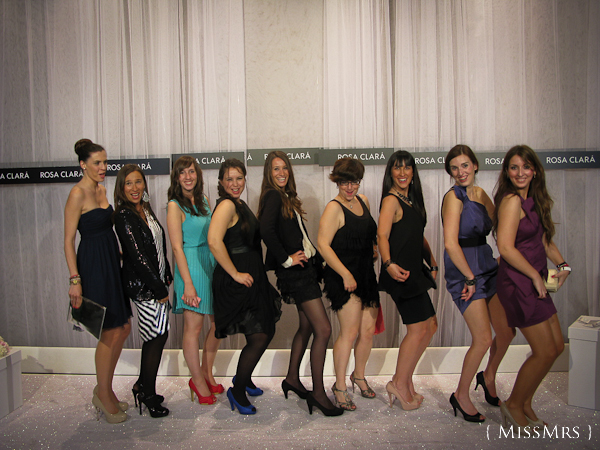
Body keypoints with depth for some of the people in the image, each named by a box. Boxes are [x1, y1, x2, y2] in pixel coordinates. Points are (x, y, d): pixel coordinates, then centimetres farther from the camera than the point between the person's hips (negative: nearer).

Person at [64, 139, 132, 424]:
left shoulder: (101, 189, 14)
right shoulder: (78, 193, -12)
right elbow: (68, 241, -14)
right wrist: (75, 279, -18)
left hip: (110, 263, 9)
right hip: (92, 264, -9)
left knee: (123, 327, 11)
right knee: (110, 332, -1)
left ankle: (103, 391, 27)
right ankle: (104, 396, 18)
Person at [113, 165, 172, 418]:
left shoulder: (146, 210, 11)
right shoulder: (124, 215, -15)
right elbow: (137, 256, -19)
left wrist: (166, 277, 12)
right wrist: (160, 289, -16)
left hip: (156, 281, 8)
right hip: (142, 285, -8)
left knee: (154, 336, 14)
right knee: (158, 335, -3)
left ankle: (143, 386, 30)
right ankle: (148, 394, 14)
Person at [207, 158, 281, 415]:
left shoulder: (240, 205, 14)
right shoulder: (226, 205, -15)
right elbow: (214, 242, -29)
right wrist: (235, 273, -21)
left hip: (251, 279, 10)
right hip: (235, 282, -9)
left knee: (266, 332, 16)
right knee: (259, 337, -7)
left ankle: (243, 378, 37)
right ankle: (237, 392, 13)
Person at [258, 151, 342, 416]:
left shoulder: (287, 197, 18)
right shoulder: (273, 197, -10)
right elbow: (266, 230, -26)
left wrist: (308, 255, 4)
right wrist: (286, 259, -20)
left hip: (304, 266, 10)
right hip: (295, 272, -10)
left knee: (307, 325, 17)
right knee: (323, 329, -9)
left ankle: (292, 379, 32)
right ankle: (318, 393, 2)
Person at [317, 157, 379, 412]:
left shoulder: (363, 201, 12)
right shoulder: (334, 208, -11)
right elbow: (323, 244, -18)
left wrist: (374, 247, 11)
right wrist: (346, 274, -20)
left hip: (366, 274, 7)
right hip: (343, 277, -7)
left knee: (368, 331, 11)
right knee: (350, 332, -7)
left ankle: (359, 376, 34)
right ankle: (340, 386, 11)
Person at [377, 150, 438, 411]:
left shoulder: (411, 200, 17)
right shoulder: (391, 200, -10)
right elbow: (382, 235, -22)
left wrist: (432, 262, 14)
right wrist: (389, 265, -37)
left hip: (413, 271, 9)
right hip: (400, 272, -9)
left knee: (430, 325, 12)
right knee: (418, 328, -6)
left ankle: (404, 381, 23)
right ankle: (400, 384, 11)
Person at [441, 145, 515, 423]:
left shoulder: (480, 193, 11)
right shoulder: (454, 197, -12)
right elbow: (451, 244, -20)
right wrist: (470, 278, -14)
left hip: (488, 267, 7)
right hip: (463, 272, -7)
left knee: (507, 331, 10)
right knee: (483, 339, -8)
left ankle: (488, 377, 37)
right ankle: (461, 396, 13)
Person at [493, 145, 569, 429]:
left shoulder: (534, 200, 13)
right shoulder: (512, 201, -16)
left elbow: (543, 238, 22)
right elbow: (506, 247, -23)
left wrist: (561, 264, 6)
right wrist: (535, 276, -14)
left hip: (535, 282, 9)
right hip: (518, 283, -9)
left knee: (557, 346, 14)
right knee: (545, 351, -3)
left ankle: (525, 402, 29)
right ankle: (513, 405, 18)